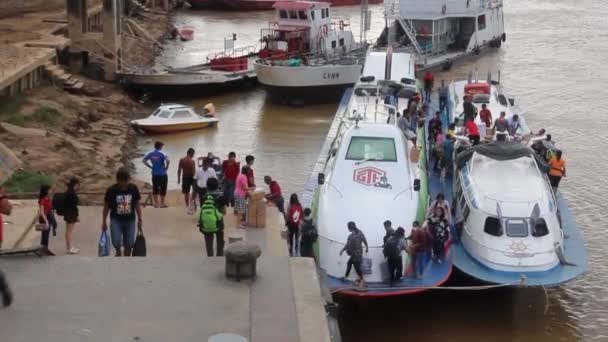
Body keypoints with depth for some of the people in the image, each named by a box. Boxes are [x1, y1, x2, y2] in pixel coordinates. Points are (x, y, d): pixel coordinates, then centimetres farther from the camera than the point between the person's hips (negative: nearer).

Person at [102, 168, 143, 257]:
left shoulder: (134, 189, -3)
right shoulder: (111, 190, -8)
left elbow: (137, 205, 6)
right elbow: (106, 206, 0)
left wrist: (140, 219, 5)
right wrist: (104, 222, 2)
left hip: (130, 220, 2)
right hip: (116, 220, -2)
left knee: (129, 245, 3)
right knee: (116, 243, -18)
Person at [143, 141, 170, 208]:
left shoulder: (151, 154, 4)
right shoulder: (162, 154, -11)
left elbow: (144, 160, 9)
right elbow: (167, 160, -25)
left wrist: (150, 167, 10)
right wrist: (166, 167, -9)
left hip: (154, 174, 5)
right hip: (162, 174, -5)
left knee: (155, 189, 10)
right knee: (163, 189, 3)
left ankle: (156, 203, 13)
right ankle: (162, 203, 5)